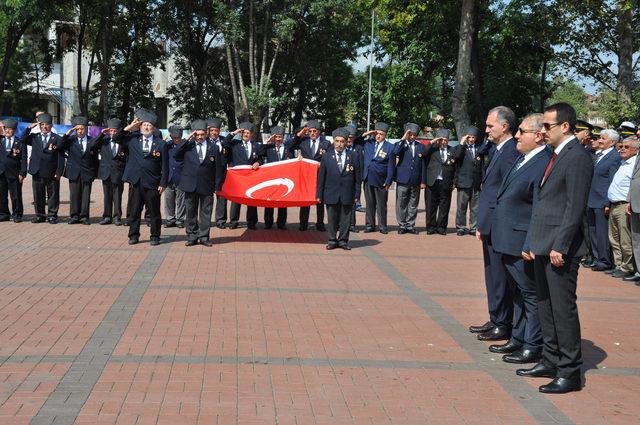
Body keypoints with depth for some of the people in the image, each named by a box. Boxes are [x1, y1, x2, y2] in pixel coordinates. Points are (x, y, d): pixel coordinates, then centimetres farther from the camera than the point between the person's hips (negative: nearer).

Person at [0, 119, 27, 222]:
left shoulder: (20, 143, 0)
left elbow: (23, 159, -2)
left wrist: (22, 173, -11)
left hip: (14, 174, -3)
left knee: (16, 196, 1)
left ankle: (17, 215, 11)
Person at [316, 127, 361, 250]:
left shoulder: (353, 158, 4)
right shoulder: (326, 157, 5)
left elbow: (357, 178, 6)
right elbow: (321, 177, 5)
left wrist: (356, 194, 0)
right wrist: (319, 194, 1)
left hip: (347, 195, 0)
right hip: (331, 194, 0)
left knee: (345, 219, 4)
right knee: (332, 219, 5)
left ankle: (343, 241, 14)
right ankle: (332, 241, 15)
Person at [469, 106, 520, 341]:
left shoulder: (510, 152, -17)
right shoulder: (500, 150, 15)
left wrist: (485, 224, -18)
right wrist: (482, 224, 12)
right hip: (490, 227, 10)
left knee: (500, 278, 0)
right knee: (493, 276, 17)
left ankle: (503, 325, 10)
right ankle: (495, 320, 27)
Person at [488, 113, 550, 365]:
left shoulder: (545, 164, -19)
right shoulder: (523, 159, 11)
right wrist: (484, 226, 17)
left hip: (523, 245, -10)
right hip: (508, 241, 10)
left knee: (531, 295, 3)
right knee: (519, 293, 20)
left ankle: (533, 347, 13)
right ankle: (518, 339, 33)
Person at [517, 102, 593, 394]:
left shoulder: (577, 158, -13)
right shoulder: (554, 156, 16)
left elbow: (575, 207, -18)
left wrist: (559, 247, -19)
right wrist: (532, 243, 15)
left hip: (560, 249, -9)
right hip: (543, 247, 10)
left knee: (563, 309, -3)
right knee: (546, 307, 15)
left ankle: (570, 373, 4)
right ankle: (550, 362, 26)